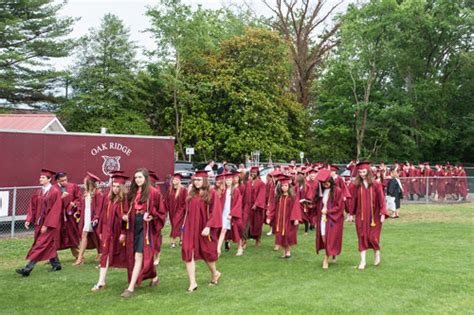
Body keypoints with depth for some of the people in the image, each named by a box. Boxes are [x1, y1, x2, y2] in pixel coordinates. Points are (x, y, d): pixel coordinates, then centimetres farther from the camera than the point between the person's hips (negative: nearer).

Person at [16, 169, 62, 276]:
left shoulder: (55, 192, -14)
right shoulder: (38, 192, 8)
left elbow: (55, 210, -17)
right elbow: (33, 207, 9)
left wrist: (46, 225, -20)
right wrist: (28, 220, -4)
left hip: (49, 224, -7)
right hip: (39, 223, 7)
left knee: (40, 246, -7)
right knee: (49, 245, 15)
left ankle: (28, 269, -8)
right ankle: (56, 264, 28)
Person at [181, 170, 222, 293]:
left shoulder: (211, 193, -8)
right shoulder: (192, 194, 8)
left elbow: (215, 212, -12)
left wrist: (208, 227, -20)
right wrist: (185, 225, 14)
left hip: (204, 228, -4)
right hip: (190, 228, 4)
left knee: (207, 253, 11)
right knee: (188, 254, -5)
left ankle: (214, 273, 38)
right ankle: (192, 283, 0)